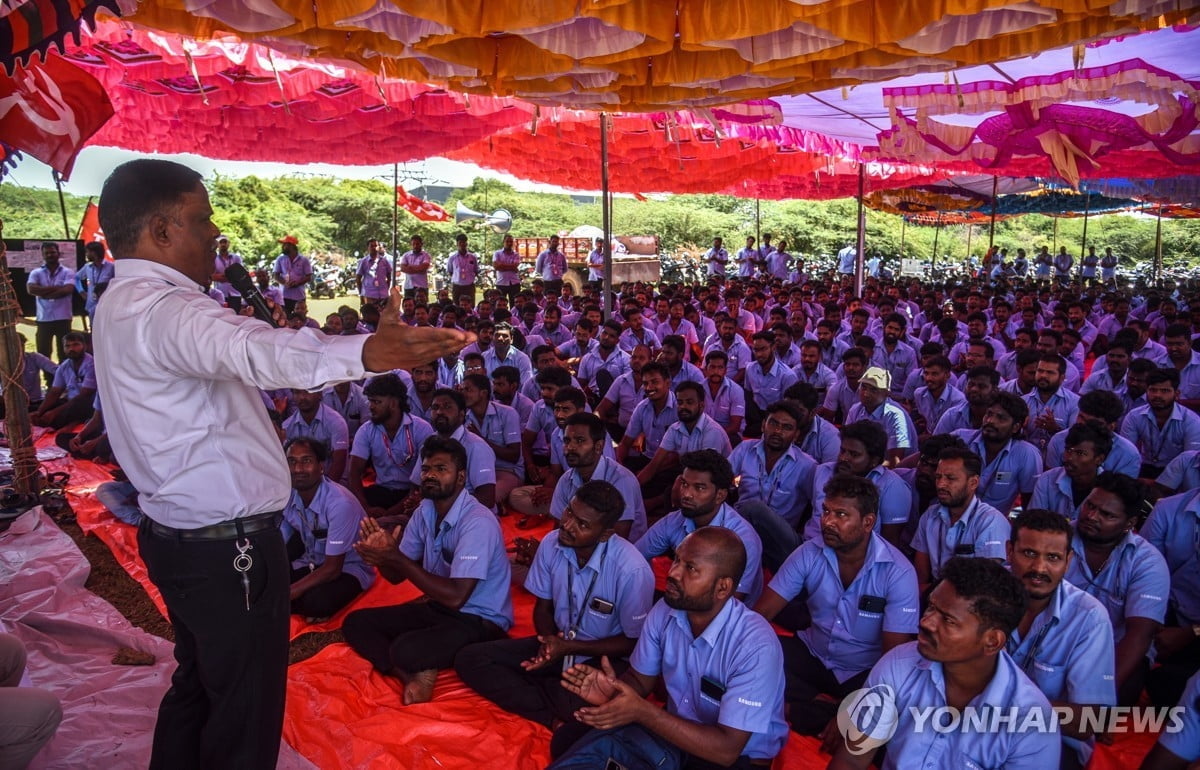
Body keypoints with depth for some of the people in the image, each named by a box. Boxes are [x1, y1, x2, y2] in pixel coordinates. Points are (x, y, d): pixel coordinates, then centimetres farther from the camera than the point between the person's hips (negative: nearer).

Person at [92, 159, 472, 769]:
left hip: (182, 537, 11)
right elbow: (250, 350, -45)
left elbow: (237, 338, 16)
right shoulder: (159, 310, -25)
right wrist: (362, 354, -60)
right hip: (228, 550, -10)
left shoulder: (129, 303, 10)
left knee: (198, 686, 26)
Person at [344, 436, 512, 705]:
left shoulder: (478, 522, -25)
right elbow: (397, 576, 7)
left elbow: (455, 597, -30)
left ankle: (420, 671, 1)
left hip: (479, 620, -9)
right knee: (355, 622, 0)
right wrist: (381, 556, -18)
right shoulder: (425, 511, 0)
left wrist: (396, 557, -28)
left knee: (406, 650, -33)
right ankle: (414, 676, -15)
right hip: (438, 607, 9)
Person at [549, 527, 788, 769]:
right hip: (675, 729, 5)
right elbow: (640, 679, 4)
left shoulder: (755, 646, -27)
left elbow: (726, 749, -26)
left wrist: (642, 712, -30)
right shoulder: (664, 612, -10)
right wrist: (613, 690, -19)